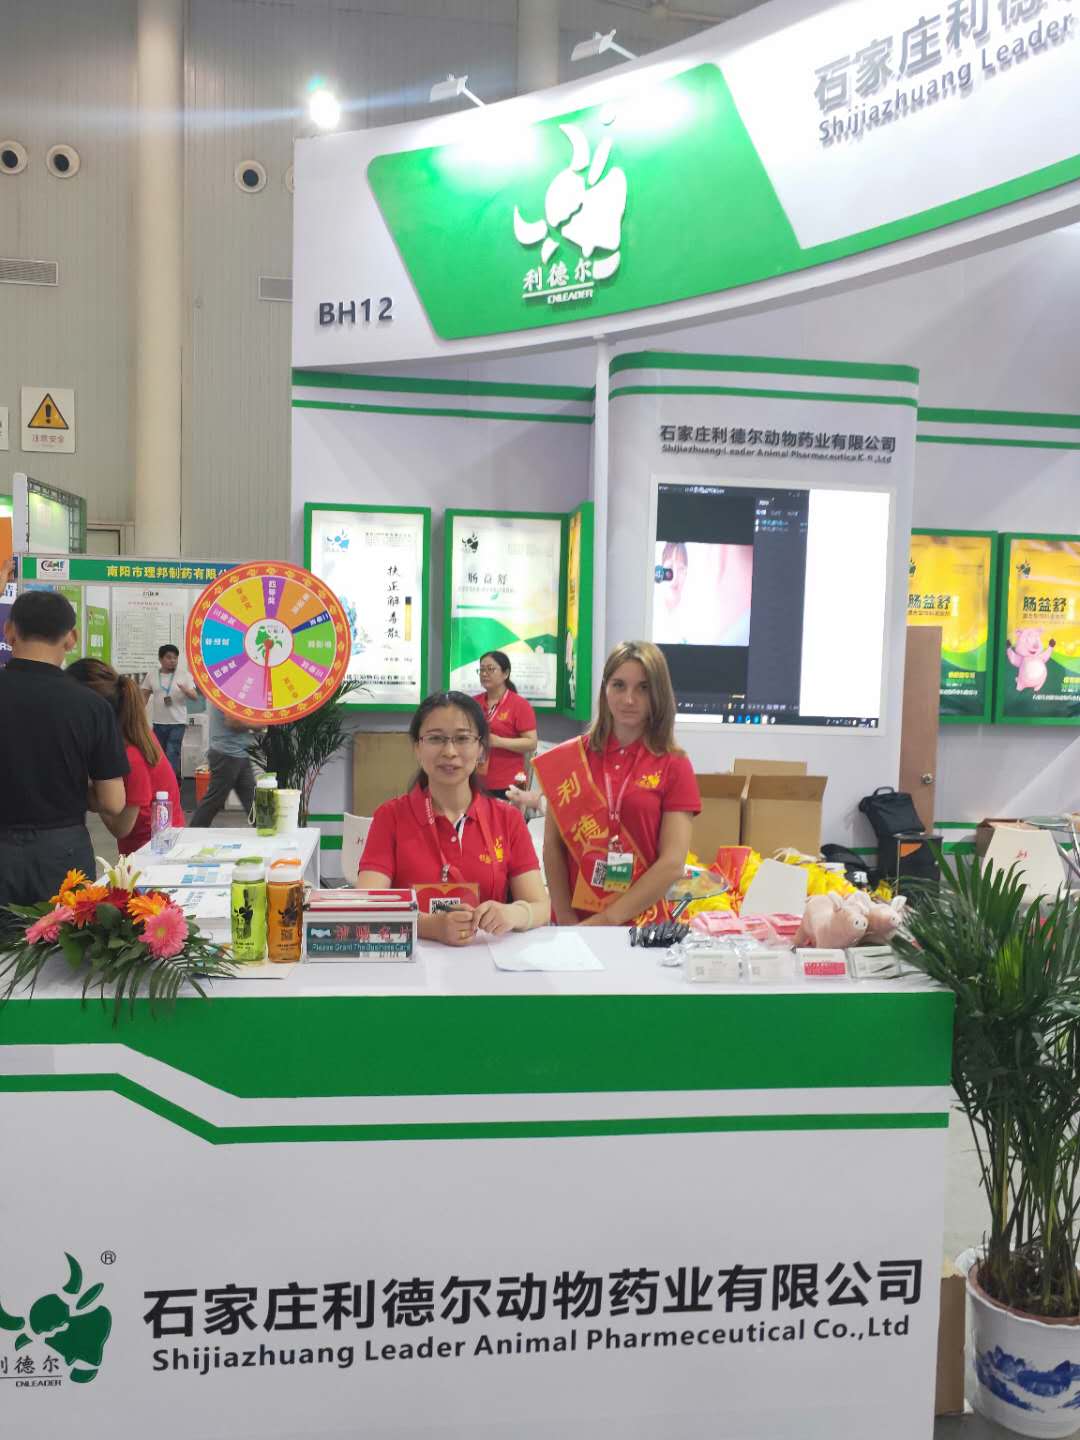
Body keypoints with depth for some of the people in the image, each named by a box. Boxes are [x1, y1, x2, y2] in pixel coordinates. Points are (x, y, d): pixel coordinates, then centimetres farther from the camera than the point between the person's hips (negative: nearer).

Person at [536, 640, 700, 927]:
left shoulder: (674, 767, -4)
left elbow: (673, 863, -10)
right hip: (573, 923, 1)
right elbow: (552, 846, -1)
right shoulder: (568, 758, 1)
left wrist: (605, 920, -14)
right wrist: (566, 919, -12)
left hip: (640, 923, -1)